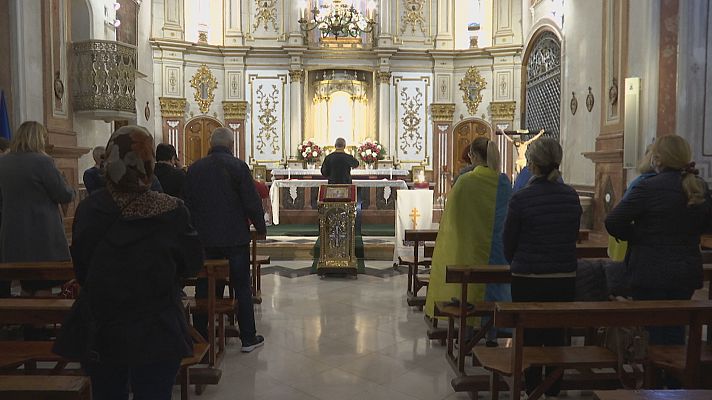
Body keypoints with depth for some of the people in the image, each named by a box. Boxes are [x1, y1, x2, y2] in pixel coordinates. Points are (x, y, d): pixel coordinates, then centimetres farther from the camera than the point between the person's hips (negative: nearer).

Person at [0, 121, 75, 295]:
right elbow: (66, 196, -12)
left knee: (26, 287, 19)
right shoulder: (42, 161, -16)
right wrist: (69, 188, 9)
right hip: (42, 239, -6)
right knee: (43, 288, 5)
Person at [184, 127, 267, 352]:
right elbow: (252, 202, -11)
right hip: (235, 237, -3)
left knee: (204, 289, 12)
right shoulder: (238, 166, -9)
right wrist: (260, 227, 3)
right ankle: (248, 338, 12)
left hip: (203, 238, 3)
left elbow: (188, 203, 8)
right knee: (242, 287, 6)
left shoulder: (195, 168, 3)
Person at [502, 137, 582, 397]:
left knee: (530, 338, 9)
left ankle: (532, 390, 17)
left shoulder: (521, 198, -14)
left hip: (528, 280, -4)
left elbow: (508, 241, -4)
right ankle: (553, 390, 24)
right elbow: (574, 236, 9)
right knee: (557, 336, 14)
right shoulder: (571, 196, -1)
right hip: (565, 278, 4)